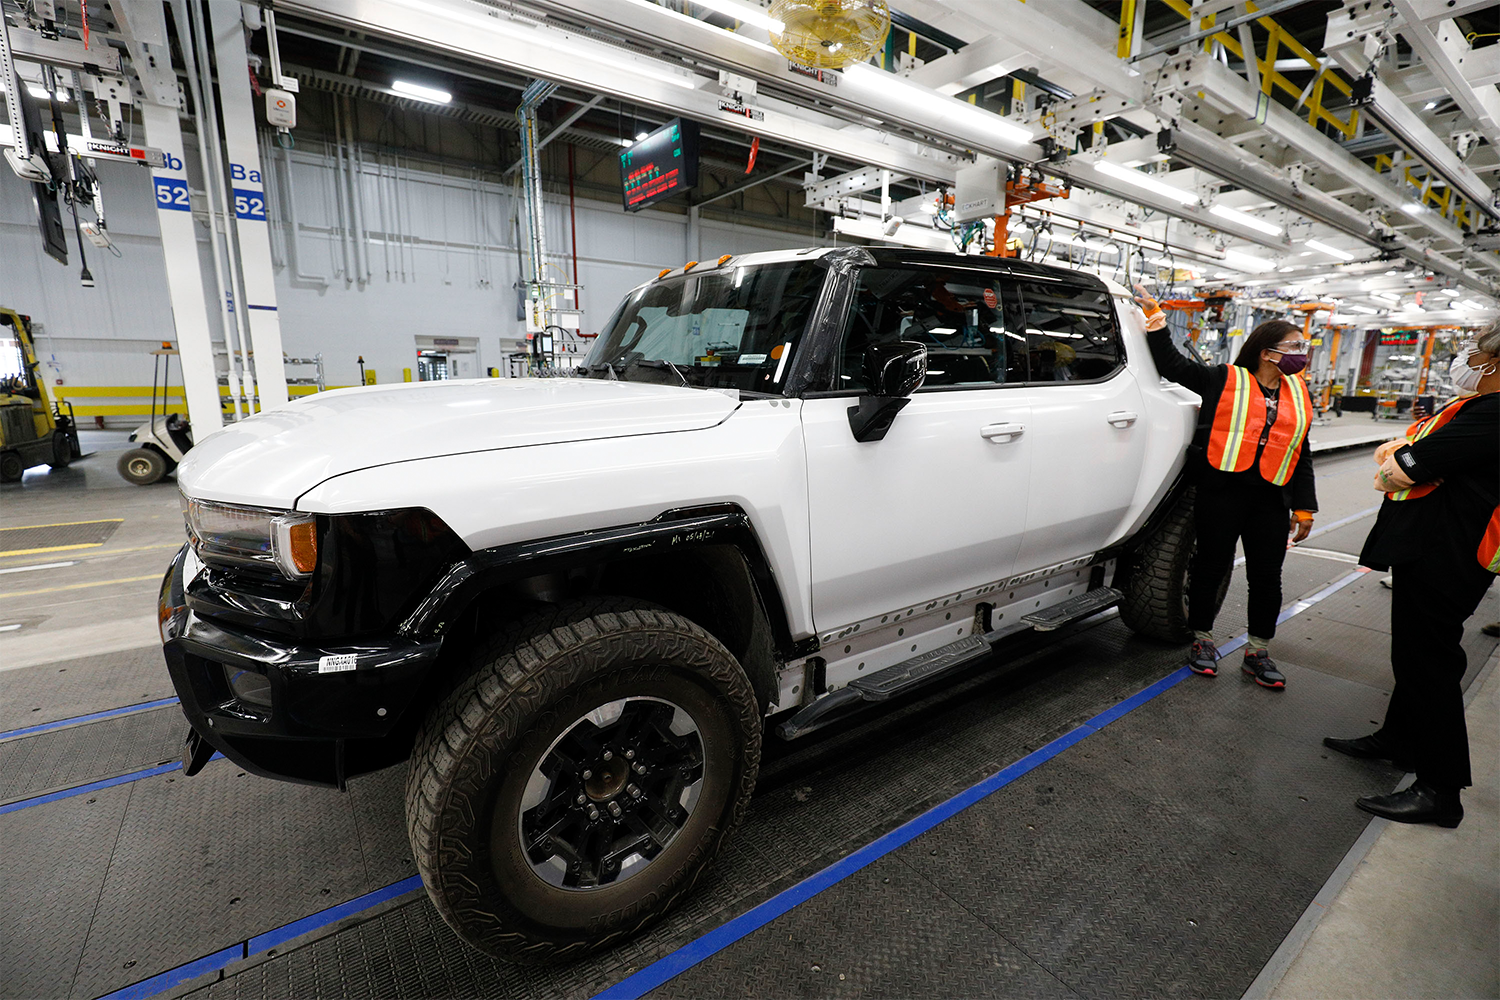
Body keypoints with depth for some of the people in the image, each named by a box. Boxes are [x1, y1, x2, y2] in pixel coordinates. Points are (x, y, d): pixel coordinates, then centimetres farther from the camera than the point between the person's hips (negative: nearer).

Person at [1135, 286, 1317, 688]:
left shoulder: (1298, 393, 16)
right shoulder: (1224, 379, 1)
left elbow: (1301, 454, 18)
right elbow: (1173, 365, -2)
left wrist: (1304, 506, 14)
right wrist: (1154, 316, -8)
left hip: (1271, 498, 5)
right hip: (1221, 492, -5)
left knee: (1266, 577, 9)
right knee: (1212, 565, 3)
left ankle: (1258, 651, 25)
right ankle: (1203, 640, 22)